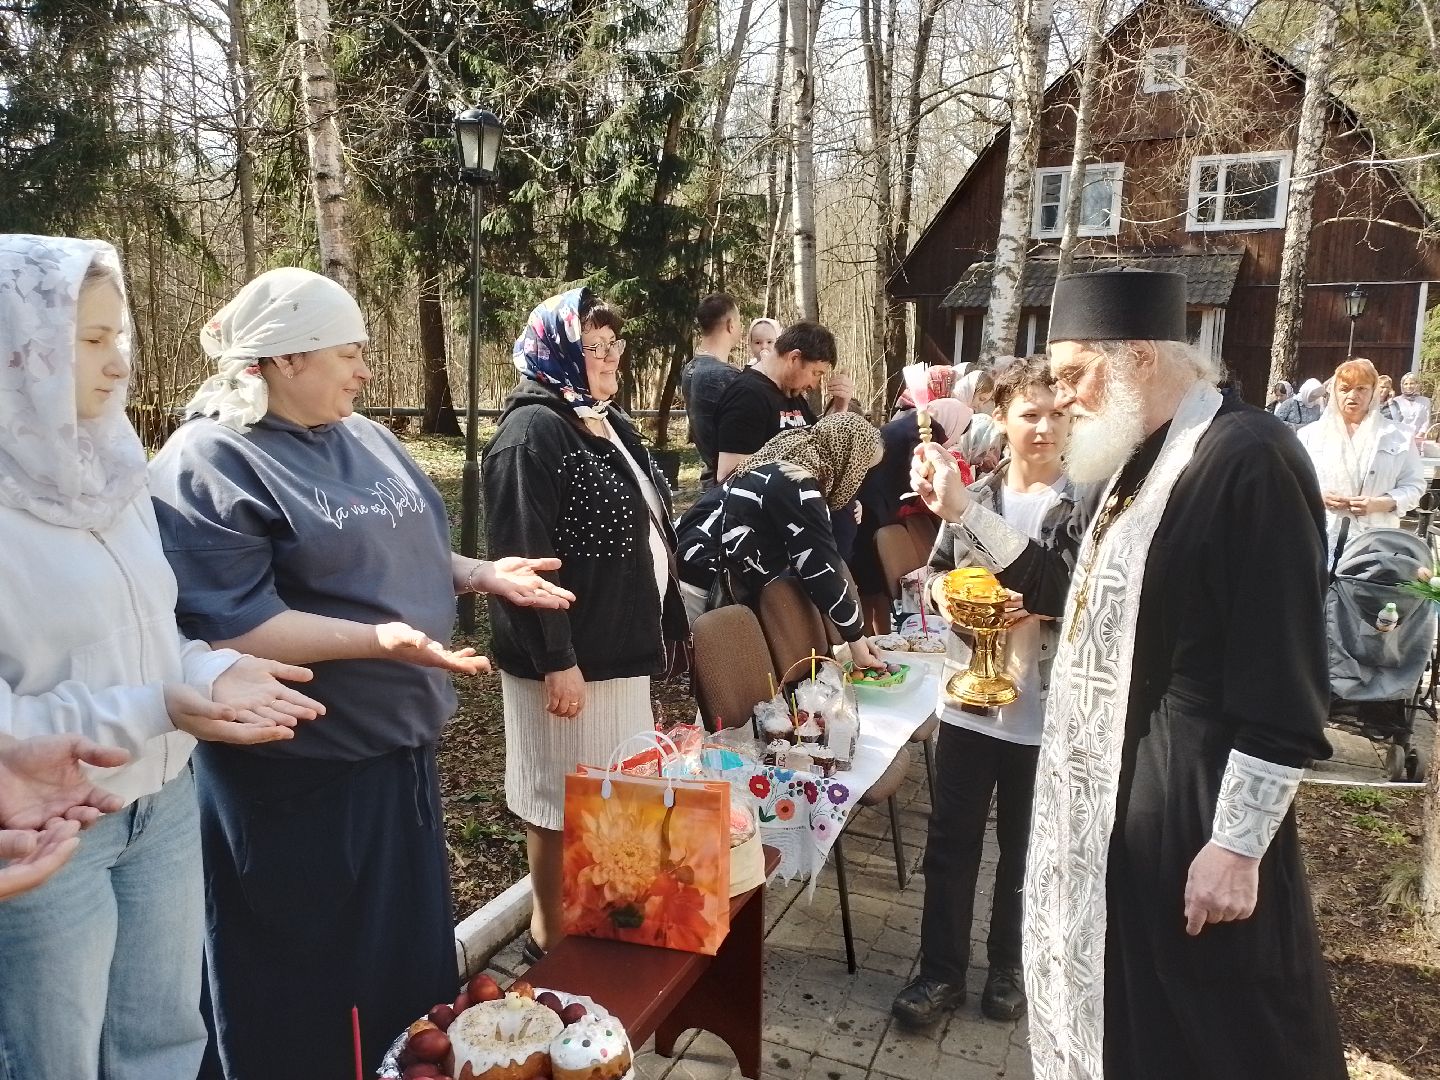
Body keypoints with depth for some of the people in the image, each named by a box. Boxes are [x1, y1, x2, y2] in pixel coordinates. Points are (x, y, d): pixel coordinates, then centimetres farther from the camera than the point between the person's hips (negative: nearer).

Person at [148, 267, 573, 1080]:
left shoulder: (366, 440, 9)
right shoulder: (207, 466, -17)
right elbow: (228, 627, -24)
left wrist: (481, 575, 2)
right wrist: (375, 639, -32)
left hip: (398, 738, 8)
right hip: (300, 766, -8)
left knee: (409, 946, 23)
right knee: (312, 977, 11)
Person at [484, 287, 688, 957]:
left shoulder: (611, 425, 13)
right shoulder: (533, 432, -17)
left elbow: (648, 531, 19)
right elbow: (524, 559, -23)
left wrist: (667, 624, 19)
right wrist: (556, 660, -25)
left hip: (624, 647, 9)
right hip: (572, 656, -9)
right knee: (565, 801, 5)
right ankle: (552, 935, 25)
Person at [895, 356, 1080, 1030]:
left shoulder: (1083, 505, -8)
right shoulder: (973, 495, 3)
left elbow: (1061, 585, -24)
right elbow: (936, 573, 11)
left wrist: (964, 509, -31)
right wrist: (944, 593, -15)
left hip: (1045, 709, -2)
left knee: (1025, 847, 15)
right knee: (950, 843, 10)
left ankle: (1009, 963, 35)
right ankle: (941, 969, 26)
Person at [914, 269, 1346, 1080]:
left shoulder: (1247, 459, -20)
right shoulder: (1145, 460, 9)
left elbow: (1285, 689, -21)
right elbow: (1070, 588, 15)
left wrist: (1238, 845, -19)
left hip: (1190, 798, -9)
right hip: (1110, 785, 9)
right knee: (1116, 1006, 22)